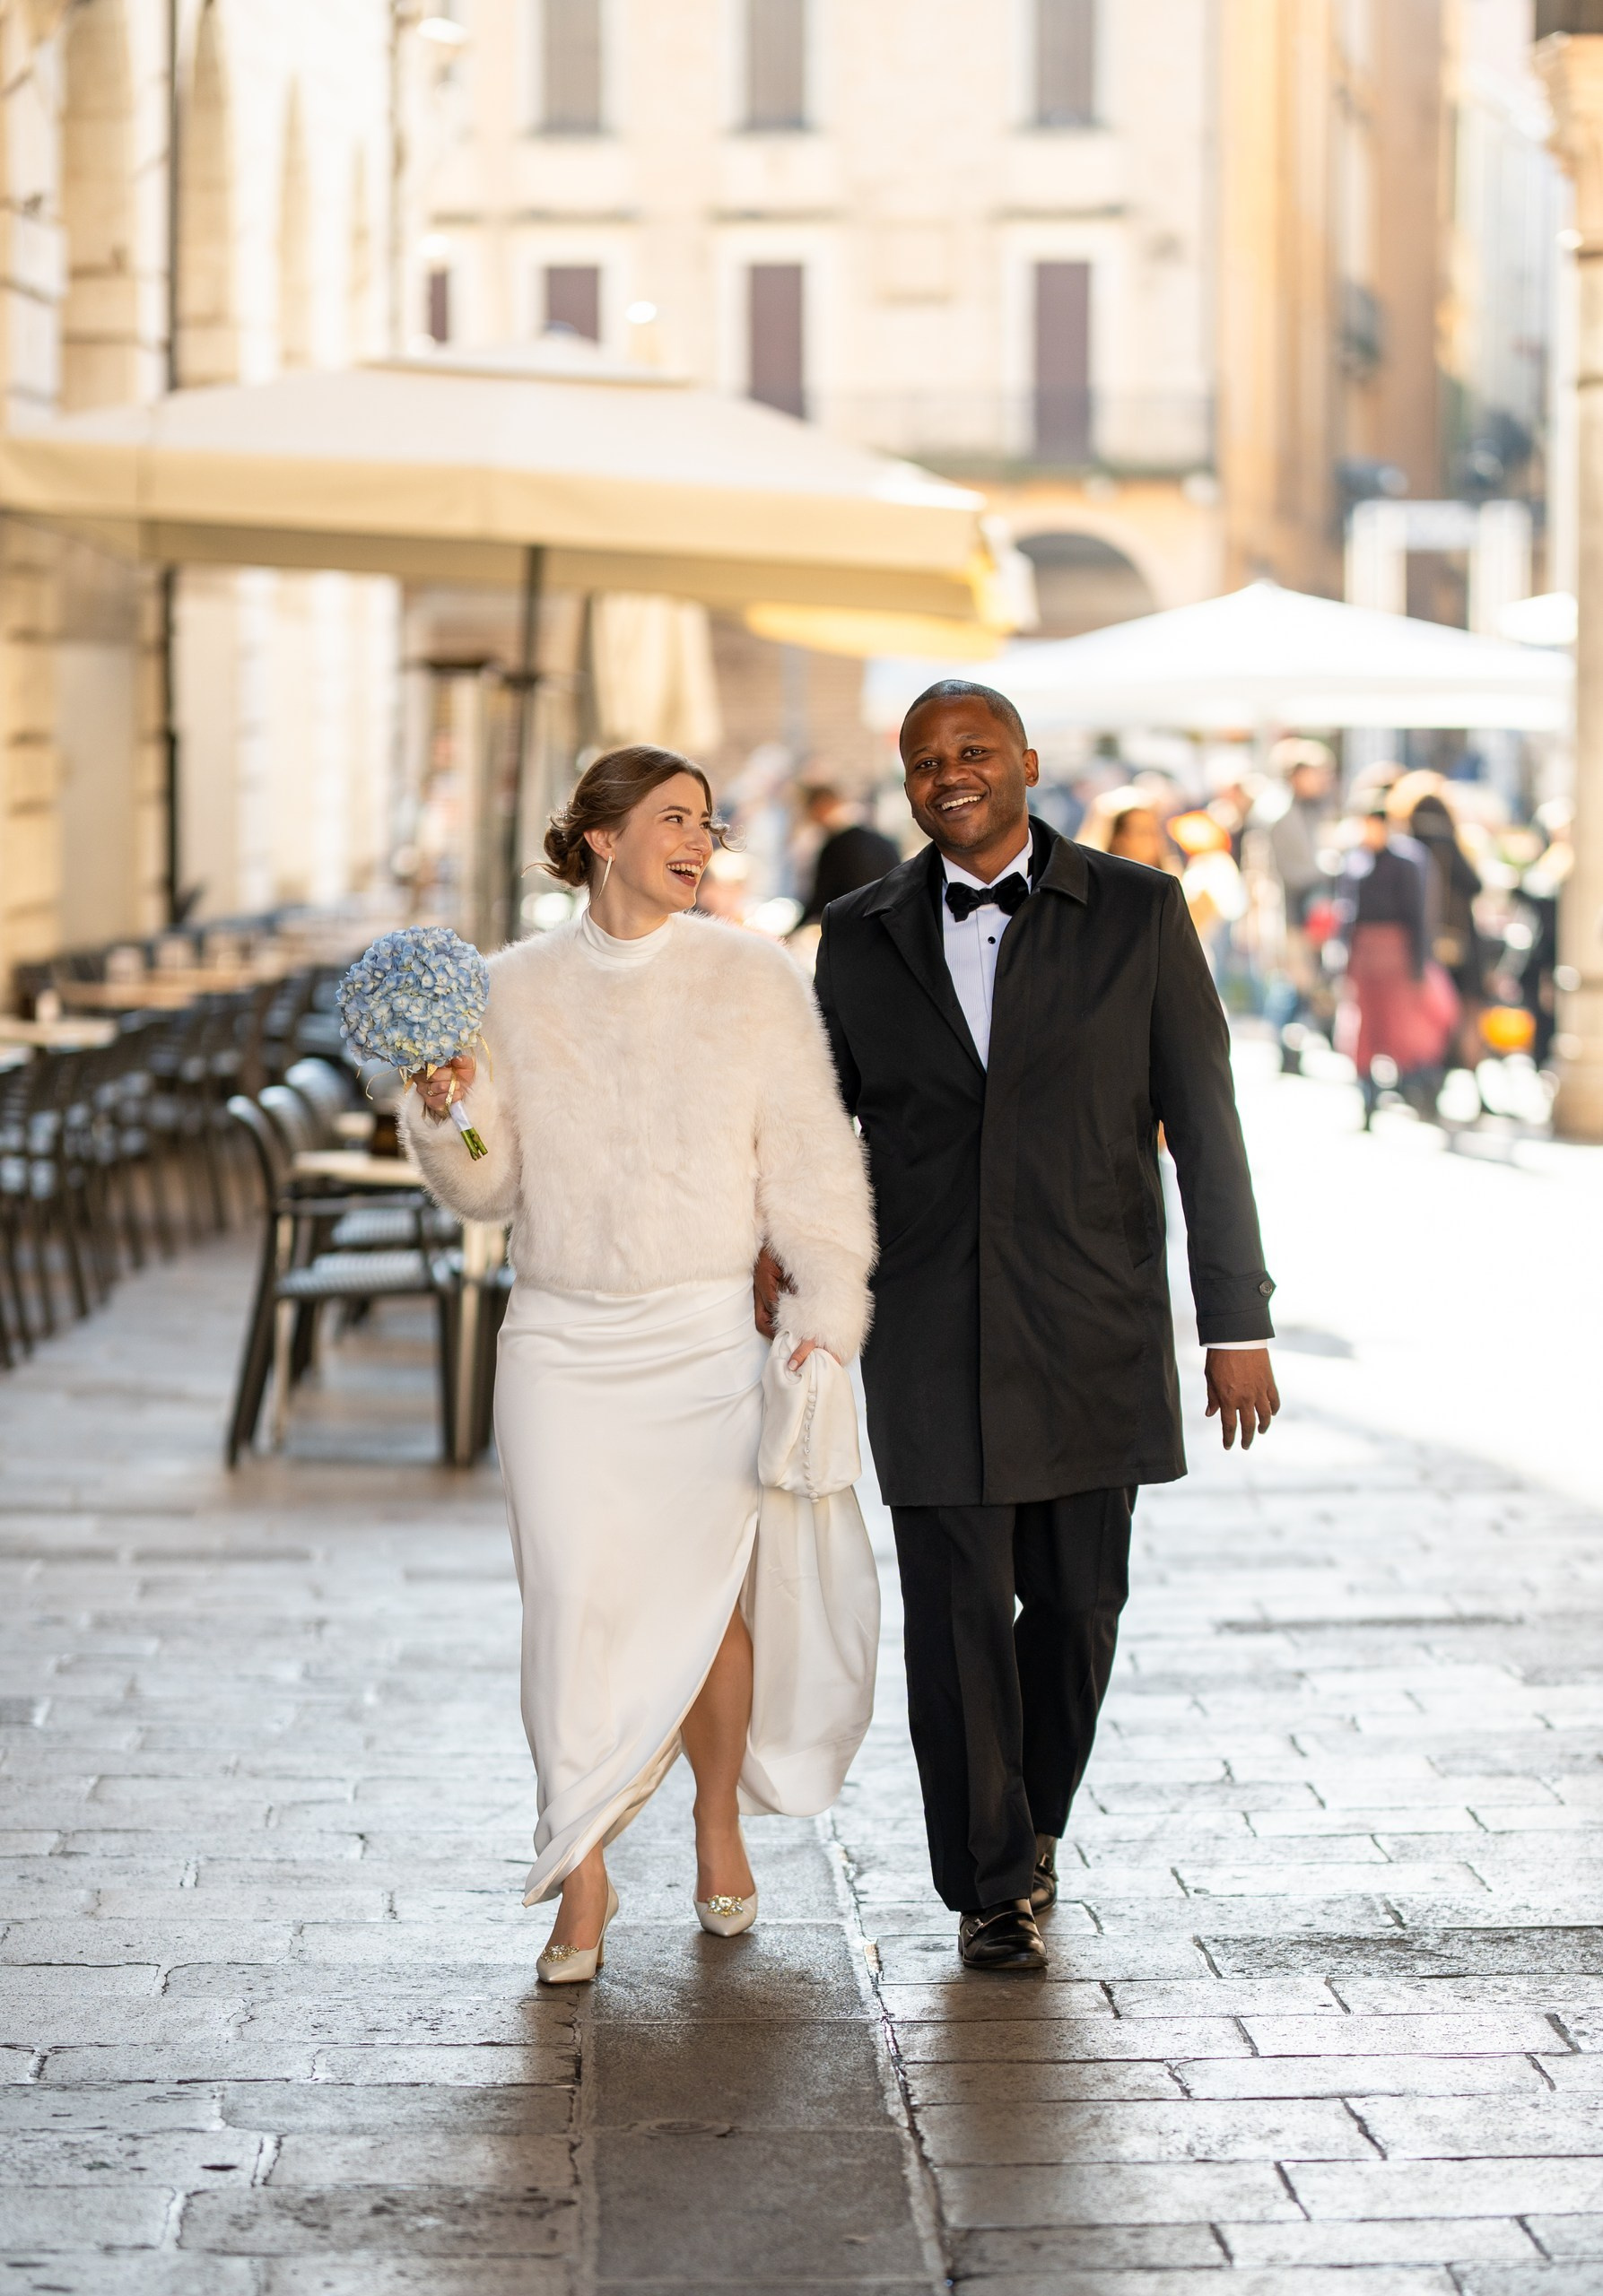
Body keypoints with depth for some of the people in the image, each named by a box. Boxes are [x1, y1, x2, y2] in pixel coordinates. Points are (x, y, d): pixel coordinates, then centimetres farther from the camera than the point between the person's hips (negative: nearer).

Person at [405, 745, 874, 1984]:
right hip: (560, 1339, 1)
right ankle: (582, 1879, 3)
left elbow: (811, 1162, 1)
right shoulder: (519, 987, 5)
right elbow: (492, 1187, 8)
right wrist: (449, 1115, -12)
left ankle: (718, 1816, 30)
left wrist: (825, 1313, -6)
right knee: (574, 1600, -6)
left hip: (708, 1336, -1)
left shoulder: (754, 979, 1)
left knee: (699, 1601, 4)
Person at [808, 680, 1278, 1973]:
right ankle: (992, 1883, 13)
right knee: (959, 1614, 0)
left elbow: (1204, 1123, 0)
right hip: (931, 1341, 0)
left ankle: (1034, 1817, 33)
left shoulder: (1137, 915, 0)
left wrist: (1238, 1325, -2)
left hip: (1094, 1333, 0)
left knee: (1078, 1600, 7)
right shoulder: (861, 939, 5)